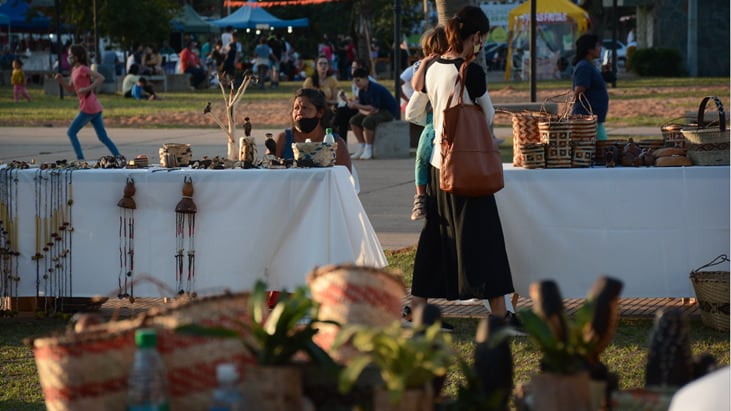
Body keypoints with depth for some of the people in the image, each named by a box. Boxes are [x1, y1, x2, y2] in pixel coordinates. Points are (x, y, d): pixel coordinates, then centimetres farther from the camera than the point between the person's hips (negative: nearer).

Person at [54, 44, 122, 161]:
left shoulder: (82, 69, -11)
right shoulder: (74, 70, 17)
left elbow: (101, 78, -19)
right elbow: (70, 89, 23)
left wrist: (88, 89, -24)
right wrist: (61, 80, 7)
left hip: (88, 108, -9)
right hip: (95, 108, 9)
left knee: (71, 133, -1)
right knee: (103, 137, 8)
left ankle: (81, 160, -5)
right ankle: (118, 157, 1)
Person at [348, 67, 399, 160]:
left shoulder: (375, 88, -24)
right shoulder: (361, 91, 3)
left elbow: (374, 108, -29)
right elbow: (361, 109, 4)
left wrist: (357, 106, -30)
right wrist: (367, 112, -20)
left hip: (390, 112, -9)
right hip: (377, 111, 9)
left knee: (368, 121, -33)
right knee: (354, 120, -2)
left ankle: (368, 149, -21)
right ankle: (362, 147, 0)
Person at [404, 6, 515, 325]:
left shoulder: (433, 69, 5)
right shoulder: (471, 72, -17)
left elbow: (412, 113, 15)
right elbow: (488, 116, -4)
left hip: (438, 162, 7)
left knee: (435, 234, 13)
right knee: (481, 236, -3)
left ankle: (416, 310, 16)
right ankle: (500, 315, 0)